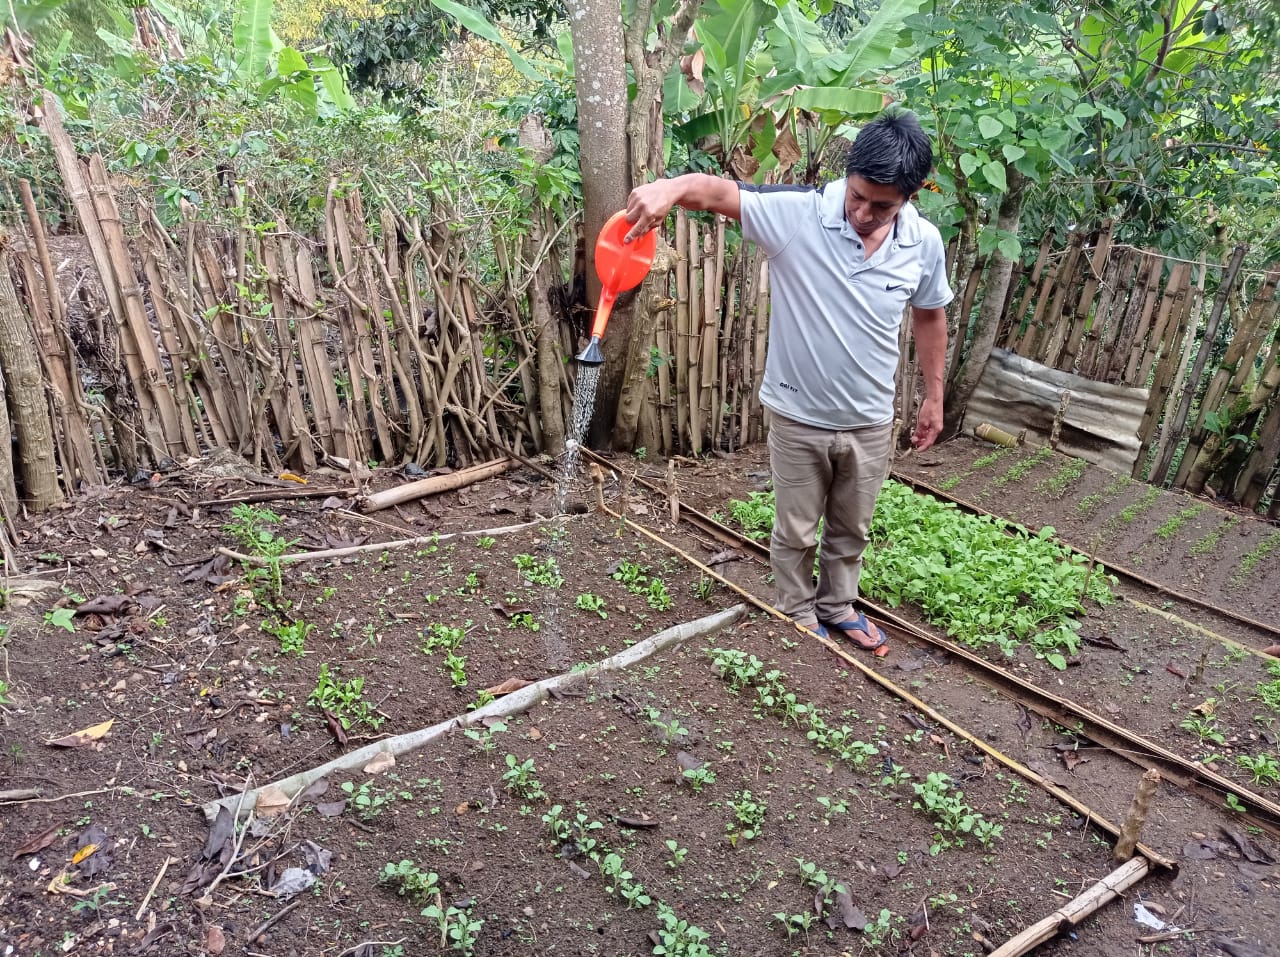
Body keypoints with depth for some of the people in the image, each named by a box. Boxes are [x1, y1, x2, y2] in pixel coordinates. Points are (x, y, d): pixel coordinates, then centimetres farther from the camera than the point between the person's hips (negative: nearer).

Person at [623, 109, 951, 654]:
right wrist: (669, 188, -53)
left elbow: (929, 316, 7)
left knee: (851, 530, 22)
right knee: (796, 533, 15)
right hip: (798, 418, -3)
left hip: (870, 422, 3)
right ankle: (799, 617, 41)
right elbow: (715, 191, -30)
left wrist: (934, 396, 11)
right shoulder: (796, 215, -21)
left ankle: (837, 607, 47)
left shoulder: (924, 243, -9)